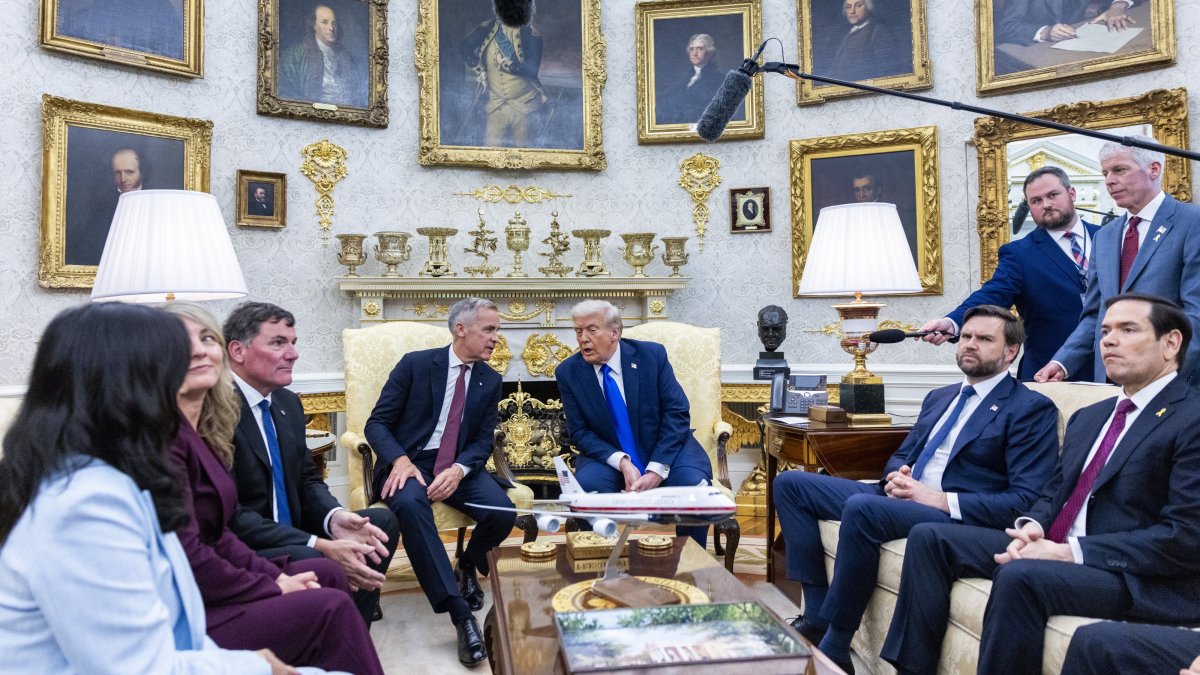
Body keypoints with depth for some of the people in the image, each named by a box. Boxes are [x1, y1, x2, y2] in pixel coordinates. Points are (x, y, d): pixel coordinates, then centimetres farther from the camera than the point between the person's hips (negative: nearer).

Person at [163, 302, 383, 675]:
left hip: (202, 586, 9)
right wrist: (274, 590, -12)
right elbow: (185, 556, -22)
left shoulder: (202, 430, 9)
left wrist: (274, 575, 0)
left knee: (327, 573, 10)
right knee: (329, 607, -12)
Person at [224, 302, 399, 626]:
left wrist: (335, 517, -10)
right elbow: (229, 516, -24)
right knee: (318, 564, -33)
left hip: (290, 533, 9)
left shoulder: (288, 403, 9)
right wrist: (321, 547, -28)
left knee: (382, 522, 4)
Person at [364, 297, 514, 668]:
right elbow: (377, 423, -5)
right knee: (410, 504, -38)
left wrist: (459, 470, -20)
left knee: (502, 512, -26)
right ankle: (461, 614, -38)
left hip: (459, 466, 3)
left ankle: (468, 566, 10)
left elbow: (483, 441, 3)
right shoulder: (415, 363, -3)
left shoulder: (490, 380, 8)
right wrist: (400, 460, -25)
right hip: (410, 461, -3)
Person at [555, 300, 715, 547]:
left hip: (666, 449, 0)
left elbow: (677, 413, -9)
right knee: (585, 486, -30)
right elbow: (579, 433, -6)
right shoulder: (568, 372, -4)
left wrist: (657, 469, -21)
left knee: (694, 487, -29)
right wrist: (622, 462, -23)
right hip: (609, 456, 1)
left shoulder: (652, 355, -8)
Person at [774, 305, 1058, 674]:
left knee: (861, 507, -36)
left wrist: (941, 499, -19)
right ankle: (817, 612, -5)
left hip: (959, 517, -8)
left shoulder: (1032, 408, -3)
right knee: (791, 483, -1)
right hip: (901, 498, 8)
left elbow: (1028, 501, -12)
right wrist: (896, 476, -1)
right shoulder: (939, 397, 20)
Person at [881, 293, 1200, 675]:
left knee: (1020, 576, -35)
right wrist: (1032, 526, -3)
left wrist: (1070, 553, -20)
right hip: (1054, 550, 8)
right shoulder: (1088, 417, 19)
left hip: (1139, 578, -8)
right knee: (930, 537, -3)